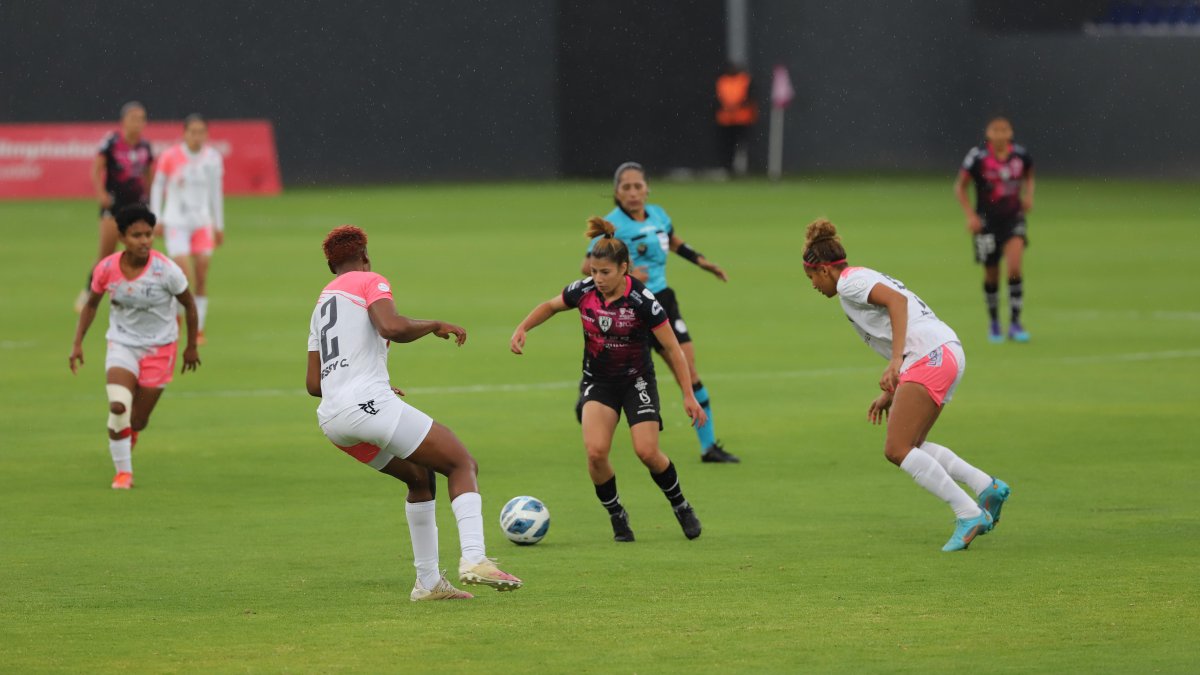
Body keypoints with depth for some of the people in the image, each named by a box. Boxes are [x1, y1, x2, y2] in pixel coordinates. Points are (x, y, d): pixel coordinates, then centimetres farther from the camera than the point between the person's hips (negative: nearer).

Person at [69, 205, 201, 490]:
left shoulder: (166, 270, -20)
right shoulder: (107, 269, -14)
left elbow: (189, 305, -4)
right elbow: (91, 304, 5)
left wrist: (191, 347, 4)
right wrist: (78, 343, 0)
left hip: (159, 348, 0)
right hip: (122, 344, 0)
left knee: (138, 420, 5)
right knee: (118, 406, -24)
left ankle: (128, 443, 43)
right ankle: (123, 472, -8)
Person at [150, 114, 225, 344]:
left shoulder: (213, 158, 3)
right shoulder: (170, 157, -6)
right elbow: (157, 187, 4)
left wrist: (219, 225, 16)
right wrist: (156, 219, 0)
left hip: (202, 222, 3)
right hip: (176, 221, -3)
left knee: (202, 276, -3)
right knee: (184, 275, -13)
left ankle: (198, 330, 5)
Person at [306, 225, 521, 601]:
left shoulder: (322, 304, 26)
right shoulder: (370, 282, 4)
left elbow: (314, 383, 23)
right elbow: (391, 328, -18)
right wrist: (436, 326, 0)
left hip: (331, 416, 8)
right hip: (369, 401, -8)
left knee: (420, 477, 24)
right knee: (463, 465, 1)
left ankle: (428, 581, 17)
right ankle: (474, 558, -19)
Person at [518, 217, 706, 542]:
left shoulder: (642, 300, -22)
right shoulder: (583, 291, -11)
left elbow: (672, 348, -15)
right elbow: (550, 306, 11)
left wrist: (688, 396, -15)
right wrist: (522, 328, -4)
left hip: (637, 382, -3)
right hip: (598, 381, 3)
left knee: (647, 452, -14)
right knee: (595, 451, -18)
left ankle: (681, 506, 15)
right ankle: (616, 515, 5)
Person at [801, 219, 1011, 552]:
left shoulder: (850, 281, -2)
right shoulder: (867, 279, 28)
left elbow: (896, 300, -19)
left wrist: (895, 362, -26)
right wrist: (890, 393, 28)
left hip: (929, 357, -10)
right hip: (949, 353, 10)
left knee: (897, 450, -9)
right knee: (909, 445, 15)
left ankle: (969, 514, -13)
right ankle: (988, 487, 8)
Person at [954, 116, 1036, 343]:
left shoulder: (1020, 155, -3)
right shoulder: (978, 157, -11)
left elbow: (1029, 176, 19)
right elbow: (960, 187, -1)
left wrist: (1028, 196, 1)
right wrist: (970, 215, -10)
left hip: (1013, 217, 1)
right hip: (987, 220, -1)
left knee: (1014, 267, -19)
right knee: (991, 276, 6)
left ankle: (1015, 323, -12)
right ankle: (993, 322, 29)